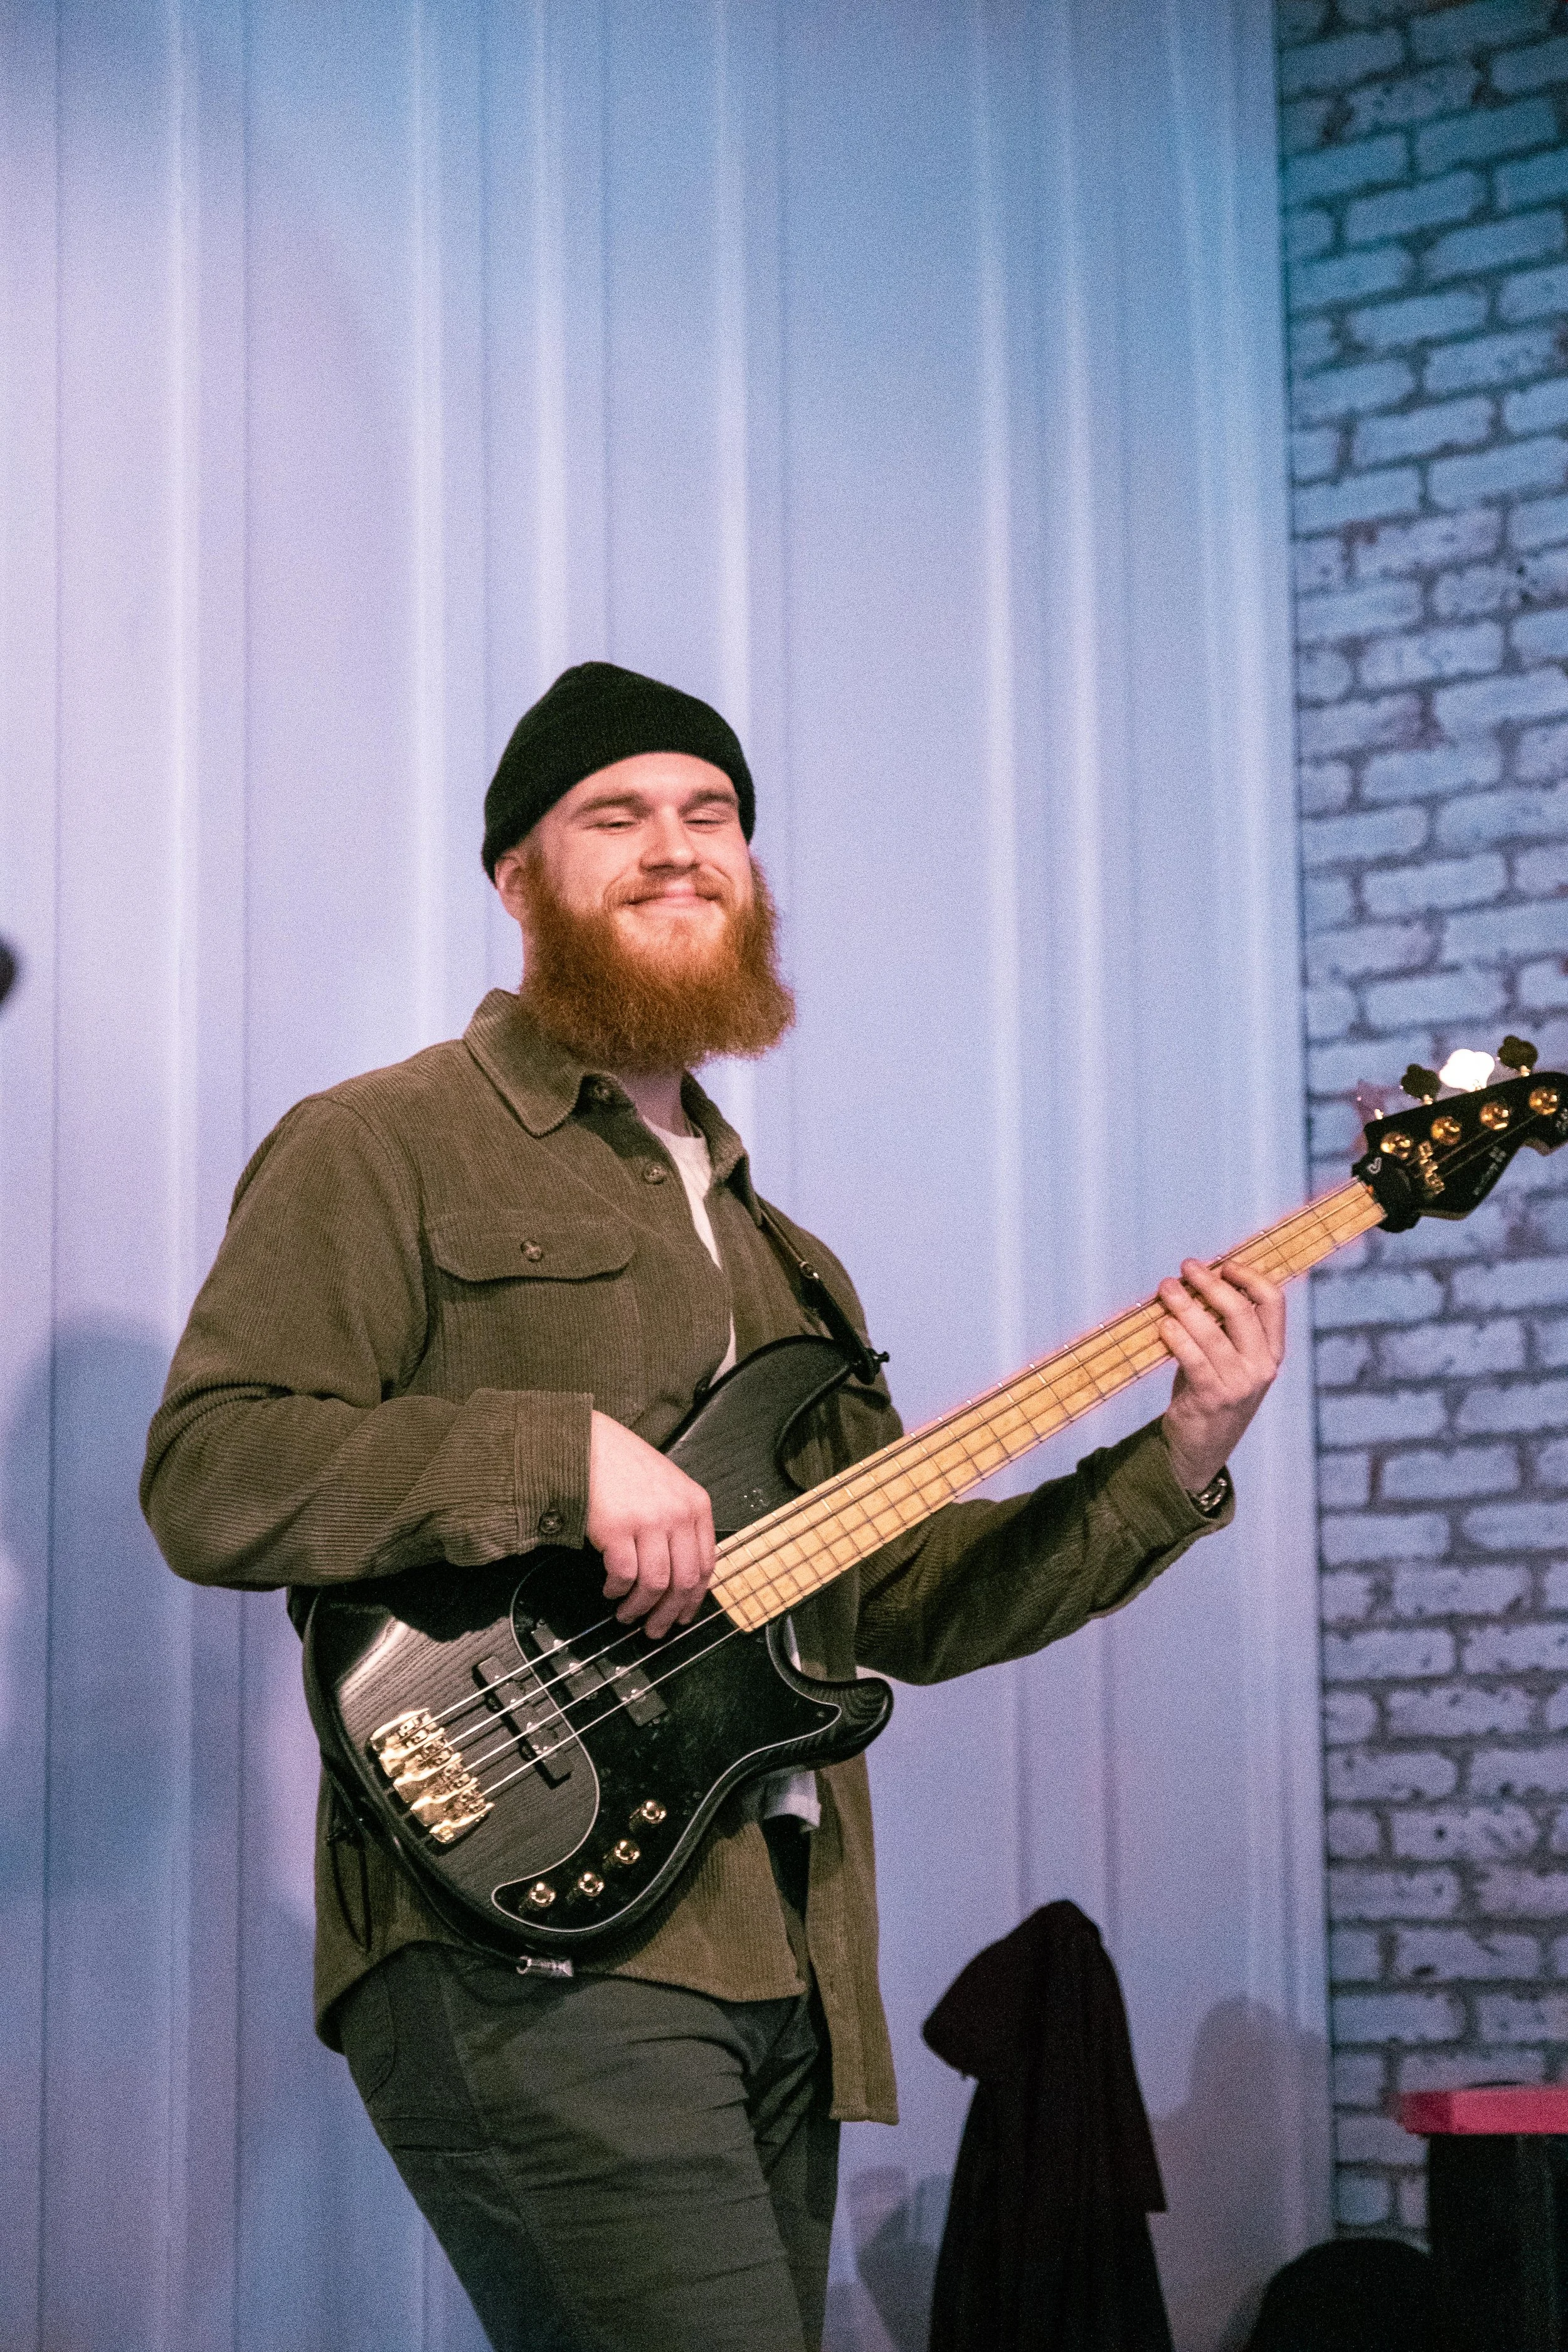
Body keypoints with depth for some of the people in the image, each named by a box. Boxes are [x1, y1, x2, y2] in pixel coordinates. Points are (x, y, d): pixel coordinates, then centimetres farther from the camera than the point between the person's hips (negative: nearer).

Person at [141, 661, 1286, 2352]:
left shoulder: (774, 1249, 25)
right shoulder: (386, 1151, 0)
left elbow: (905, 1603, 21)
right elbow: (205, 1476, -11)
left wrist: (1177, 1463, 8)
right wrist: (564, 1453, -19)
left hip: (771, 1970, 8)